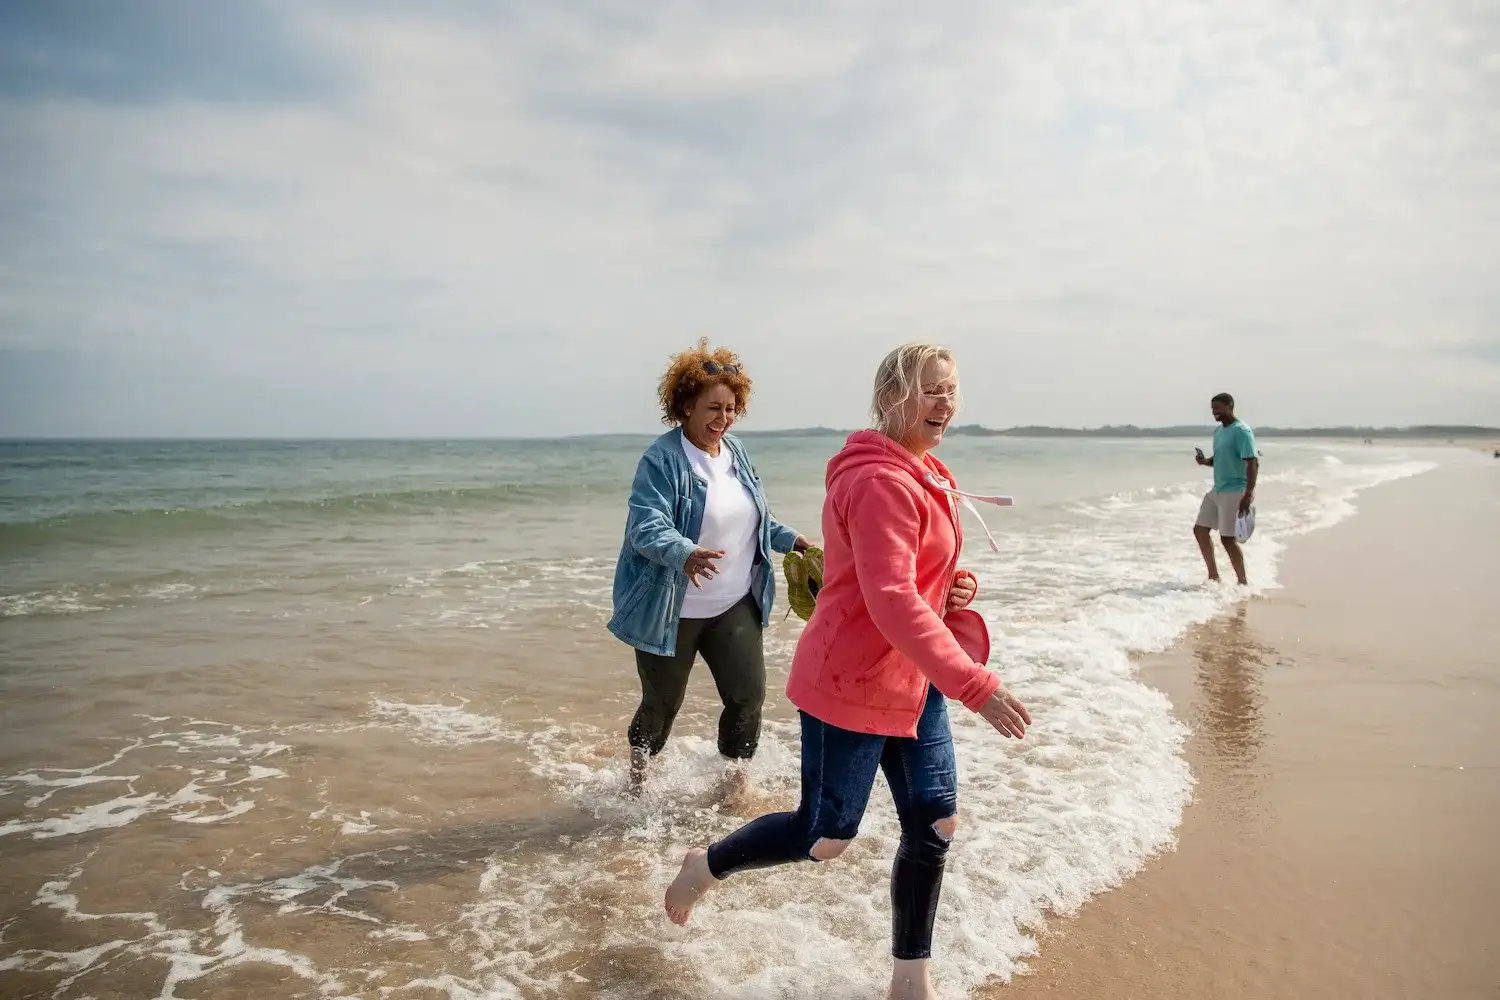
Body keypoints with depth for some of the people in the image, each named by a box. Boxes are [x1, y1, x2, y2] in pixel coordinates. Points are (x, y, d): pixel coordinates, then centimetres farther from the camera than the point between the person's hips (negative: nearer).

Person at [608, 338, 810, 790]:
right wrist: (684, 555, -45)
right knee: (662, 703, 9)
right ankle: (637, 783, 35)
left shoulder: (736, 451, 6)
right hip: (672, 610, -6)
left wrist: (788, 538, 8)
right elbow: (646, 526, -28)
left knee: (748, 694, 2)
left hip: (735, 605, 6)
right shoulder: (661, 459, -17)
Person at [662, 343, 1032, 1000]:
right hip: (852, 681, -9)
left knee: (934, 824, 8)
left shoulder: (924, 474, 10)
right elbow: (892, 601, -31)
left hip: (913, 680, 9)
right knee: (825, 836, 4)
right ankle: (706, 866, 31)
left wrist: (960, 587, -1)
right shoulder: (879, 482, -23)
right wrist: (976, 686, -34)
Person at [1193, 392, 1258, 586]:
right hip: (1217, 490, 9)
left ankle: (1242, 582, 6)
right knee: (1200, 530, 10)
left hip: (1234, 491, -9)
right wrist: (1205, 461, 1)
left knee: (1227, 538, -7)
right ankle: (1214, 577, 21)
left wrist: (1248, 495, -29)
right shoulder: (1218, 431, 12)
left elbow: (1253, 463, -20)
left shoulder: (1241, 431, -14)